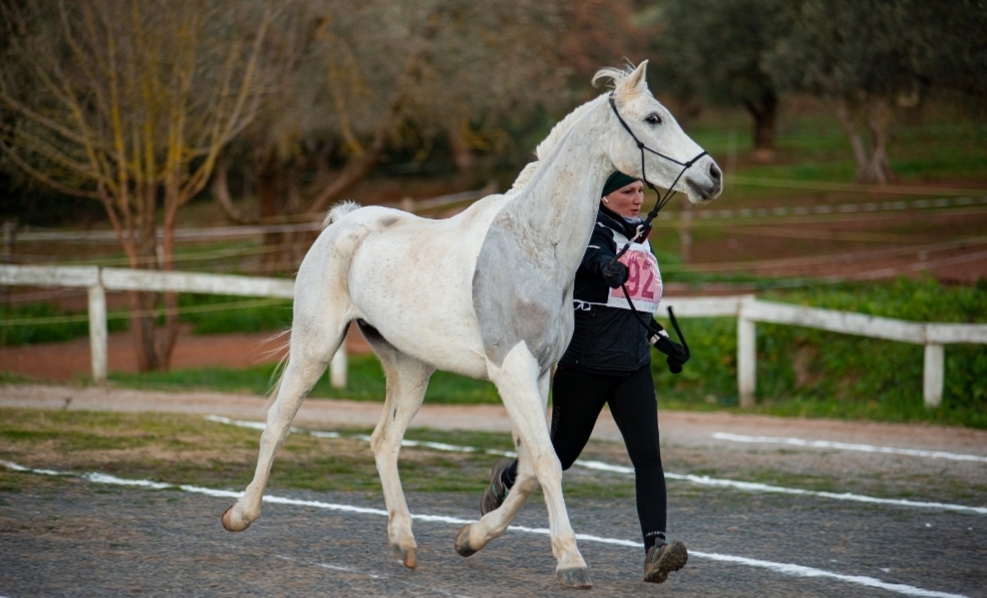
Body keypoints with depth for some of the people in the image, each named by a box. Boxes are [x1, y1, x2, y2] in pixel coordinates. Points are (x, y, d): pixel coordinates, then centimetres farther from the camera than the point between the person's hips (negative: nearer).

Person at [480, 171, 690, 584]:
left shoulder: (641, 237, 15)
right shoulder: (592, 231, -8)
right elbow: (591, 256, -34)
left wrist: (662, 341, 31)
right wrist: (608, 267, -56)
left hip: (634, 367, 6)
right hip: (585, 364, -5)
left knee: (648, 456, -13)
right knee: (561, 455, 9)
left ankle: (655, 549, -23)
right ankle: (506, 477, 41)